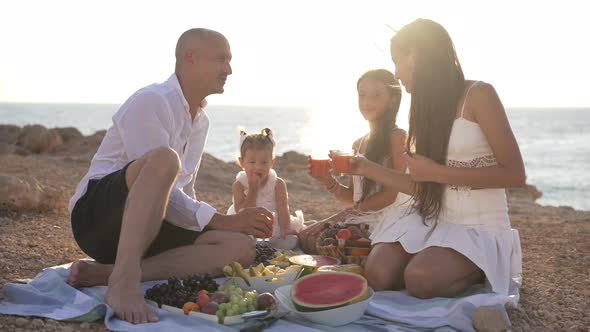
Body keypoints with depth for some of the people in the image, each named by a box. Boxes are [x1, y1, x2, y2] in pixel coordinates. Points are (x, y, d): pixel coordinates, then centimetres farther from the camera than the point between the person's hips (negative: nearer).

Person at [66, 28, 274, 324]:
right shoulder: (151, 101, -13)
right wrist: (222, 222, -22)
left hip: (146, 226, 8)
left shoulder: (201, 121, 15)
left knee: (240, 247, -15)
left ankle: (103, 272, -23)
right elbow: (163, 191, -20)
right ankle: (124, 280, -41)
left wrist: (237, 222, 8)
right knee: (164, 158, -35)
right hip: (98, 214, -8)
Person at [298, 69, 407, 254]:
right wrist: (328, 182, -3)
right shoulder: (358, 144, 15)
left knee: (313, 242, -18)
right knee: (304, 237, -5)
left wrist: (350, 212, -11)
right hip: (358, 221, 7)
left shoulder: (397, 137, -8)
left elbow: (391, 193, -15)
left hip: (383, 220, -7)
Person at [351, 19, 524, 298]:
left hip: (478, 228, -5)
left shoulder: (478, 95, -9)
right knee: (378, 275, -21)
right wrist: (368, 168, 10)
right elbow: (423, 187, 13)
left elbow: (515, 174, -15)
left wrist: (437, 172, -16)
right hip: (432, 220, 6)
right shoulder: (425, 108, 13)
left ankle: (477, 273, -3)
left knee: (421, 279, -31)